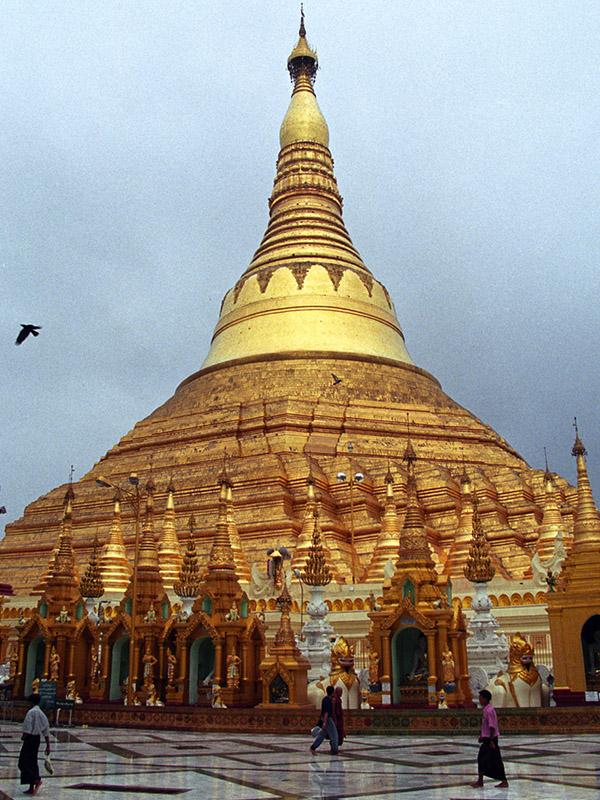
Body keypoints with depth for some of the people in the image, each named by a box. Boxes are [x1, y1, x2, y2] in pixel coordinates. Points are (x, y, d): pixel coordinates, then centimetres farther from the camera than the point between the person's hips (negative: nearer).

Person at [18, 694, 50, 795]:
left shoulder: (31, 712, -14)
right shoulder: (42, 714, 9)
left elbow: (27, 729, -23)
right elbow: (46, 732, 10)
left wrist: (23, 737, -5)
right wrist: (48, 746, 13)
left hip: (29, 739, -8)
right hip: (37, 739, 8)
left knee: (23, 764, -1)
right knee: (33, 763, 14)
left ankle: (36, 780, -17)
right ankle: (31, 788, 16)